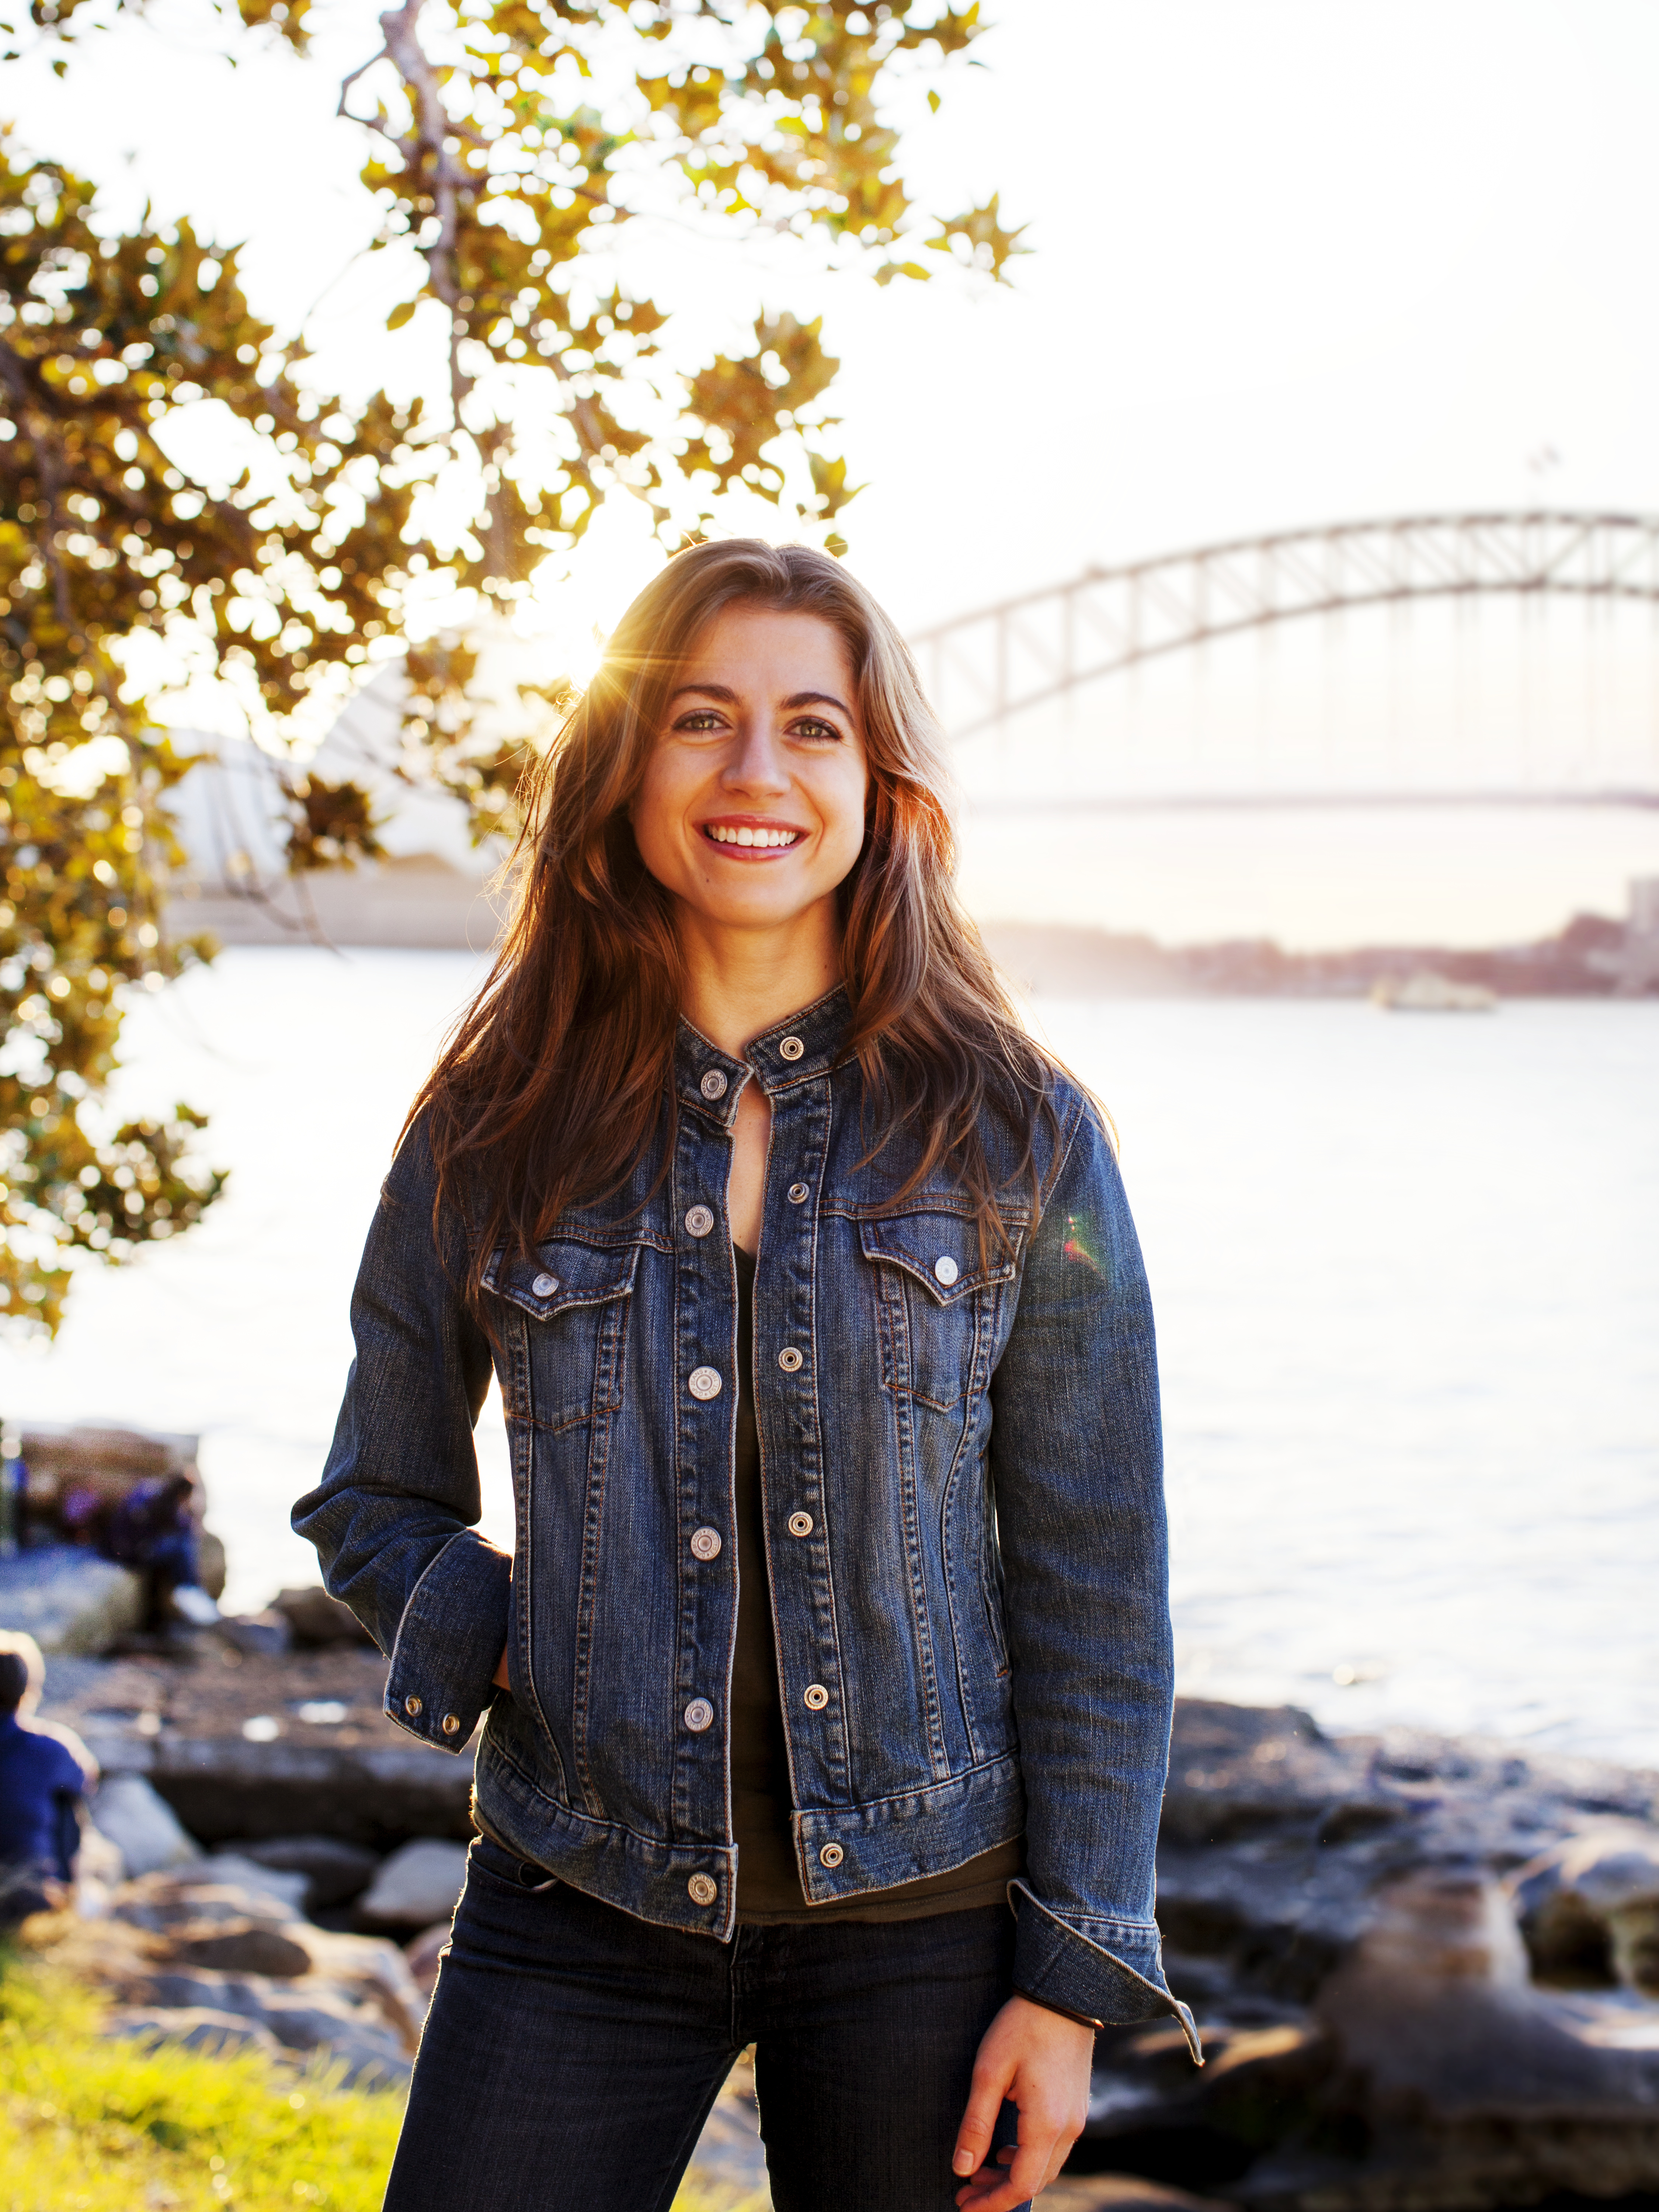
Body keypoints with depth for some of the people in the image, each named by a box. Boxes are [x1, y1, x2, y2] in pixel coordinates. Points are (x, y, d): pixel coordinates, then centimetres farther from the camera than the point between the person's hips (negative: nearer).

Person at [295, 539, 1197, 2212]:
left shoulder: (1013, 1137, -3)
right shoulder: (495, 1130, 0)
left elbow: (1093, 1583, -1)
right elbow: (375, 1503, 12)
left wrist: (1072, 1977, -4)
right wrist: (491, 1640, -9)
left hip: (921, 1914, 0)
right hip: (582, 1905, 1)